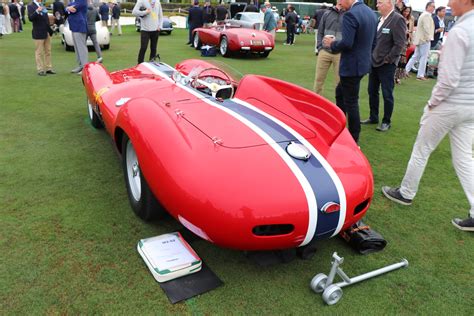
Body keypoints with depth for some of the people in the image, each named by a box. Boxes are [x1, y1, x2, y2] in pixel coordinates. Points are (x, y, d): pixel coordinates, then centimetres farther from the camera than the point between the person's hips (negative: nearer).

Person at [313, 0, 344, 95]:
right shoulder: (327, 13, 8)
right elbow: (320, 32, 12)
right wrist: (320, 47, 3)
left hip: (340, 54, -2)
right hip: (325, 52, 2)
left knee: (339, 81, 6)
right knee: (319, 78, 6)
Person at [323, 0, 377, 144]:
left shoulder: (350, 14, -20)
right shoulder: (370, 12, 10)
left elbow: (347, 43, -26)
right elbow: (373, 42, 14)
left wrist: (332, 43, -9)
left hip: (351, 66, -9)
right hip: (362, 62, 9)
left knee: (351, 102, 2)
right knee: (340, 93, 23)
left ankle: (353, 139, 14)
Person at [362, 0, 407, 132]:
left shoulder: (397, 19, -13)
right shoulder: (379, 18, 9)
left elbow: (400, 44, -16)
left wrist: (388, 59, -15)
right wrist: (371, 56, 9)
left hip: (387, 64, -7)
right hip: (374, 62, 7)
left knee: (387, 94, 3)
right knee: (372, 91, 14)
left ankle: (386, 122, 14)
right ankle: (373, 117, 28)